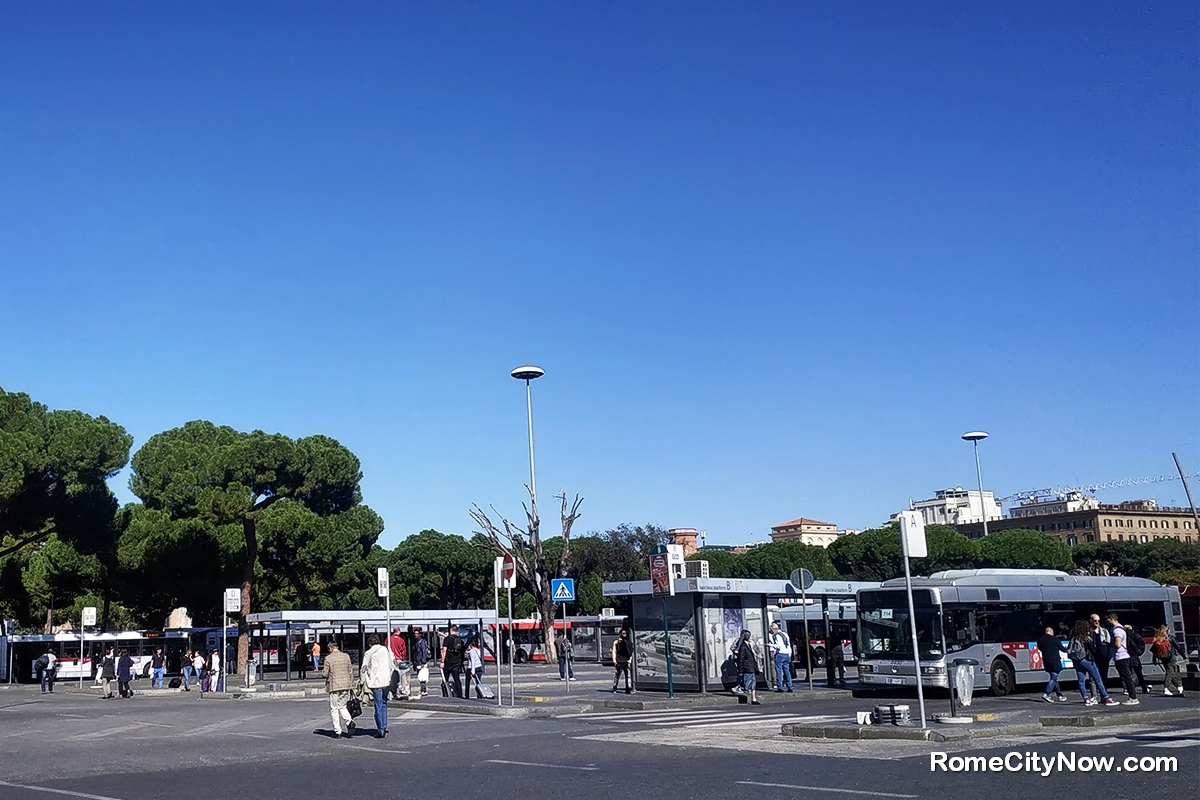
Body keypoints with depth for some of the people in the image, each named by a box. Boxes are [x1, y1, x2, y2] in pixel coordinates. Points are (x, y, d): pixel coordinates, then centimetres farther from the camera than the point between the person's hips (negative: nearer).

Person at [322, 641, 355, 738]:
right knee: (342, 707, 15)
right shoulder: (346, 656, 4)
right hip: (346, 686, 4)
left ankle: (337, 731, 7)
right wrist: (351, 684, 13)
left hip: (334, 686, -4)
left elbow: (325, 673, -5)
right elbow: (351, 671, 6)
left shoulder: (328, 658, -8)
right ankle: (350, 721, -8)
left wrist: (322, 671, 17)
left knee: (334, 709, 7)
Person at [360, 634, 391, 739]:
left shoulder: (368, 653, -3)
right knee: (384, 704, 18)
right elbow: (392, 665, 9)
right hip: (386, 682, 4)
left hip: (375, 683, -4)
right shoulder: (387, 650, 6)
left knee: (378, 706, 0)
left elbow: (363, 669, -2)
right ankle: (384, 727, 19)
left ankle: (380, 731, 1)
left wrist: (362, 680, 9)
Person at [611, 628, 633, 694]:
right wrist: (614, 661, -6)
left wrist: (630, 659, 0)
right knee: (617, 676, -1)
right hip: (619, 662, -2)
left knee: (628, 675, -3)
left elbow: (631, 652, 13)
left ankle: (628, 689, 0)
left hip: (626, 662, 2)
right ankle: (614, 689, 8)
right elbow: (614, 652, 4)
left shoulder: (629, 643, 15)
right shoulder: (616, 642, 8)